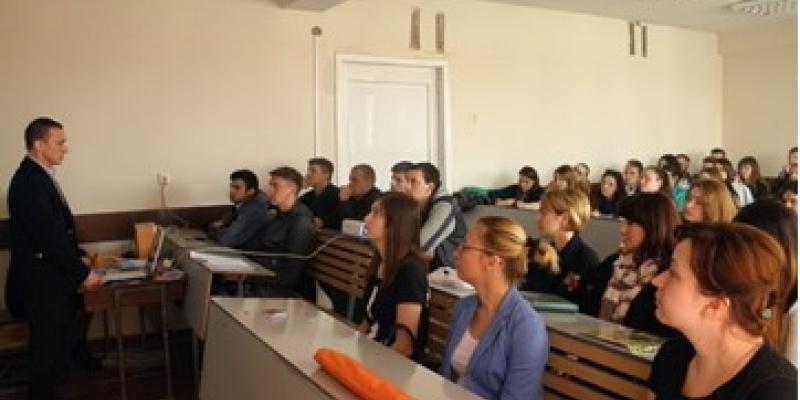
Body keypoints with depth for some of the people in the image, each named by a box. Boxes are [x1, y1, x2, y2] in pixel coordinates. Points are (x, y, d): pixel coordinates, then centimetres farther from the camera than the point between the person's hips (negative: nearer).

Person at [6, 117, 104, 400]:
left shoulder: (40, 175, 9)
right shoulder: (28, 182, -22)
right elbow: (48, 237, -24)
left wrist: (78, 257, 7)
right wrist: (82, 273, -19)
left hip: (54, 275, 9)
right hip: (42, 280, -9)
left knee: (64, 334, 20)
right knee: (48, 345, 4)